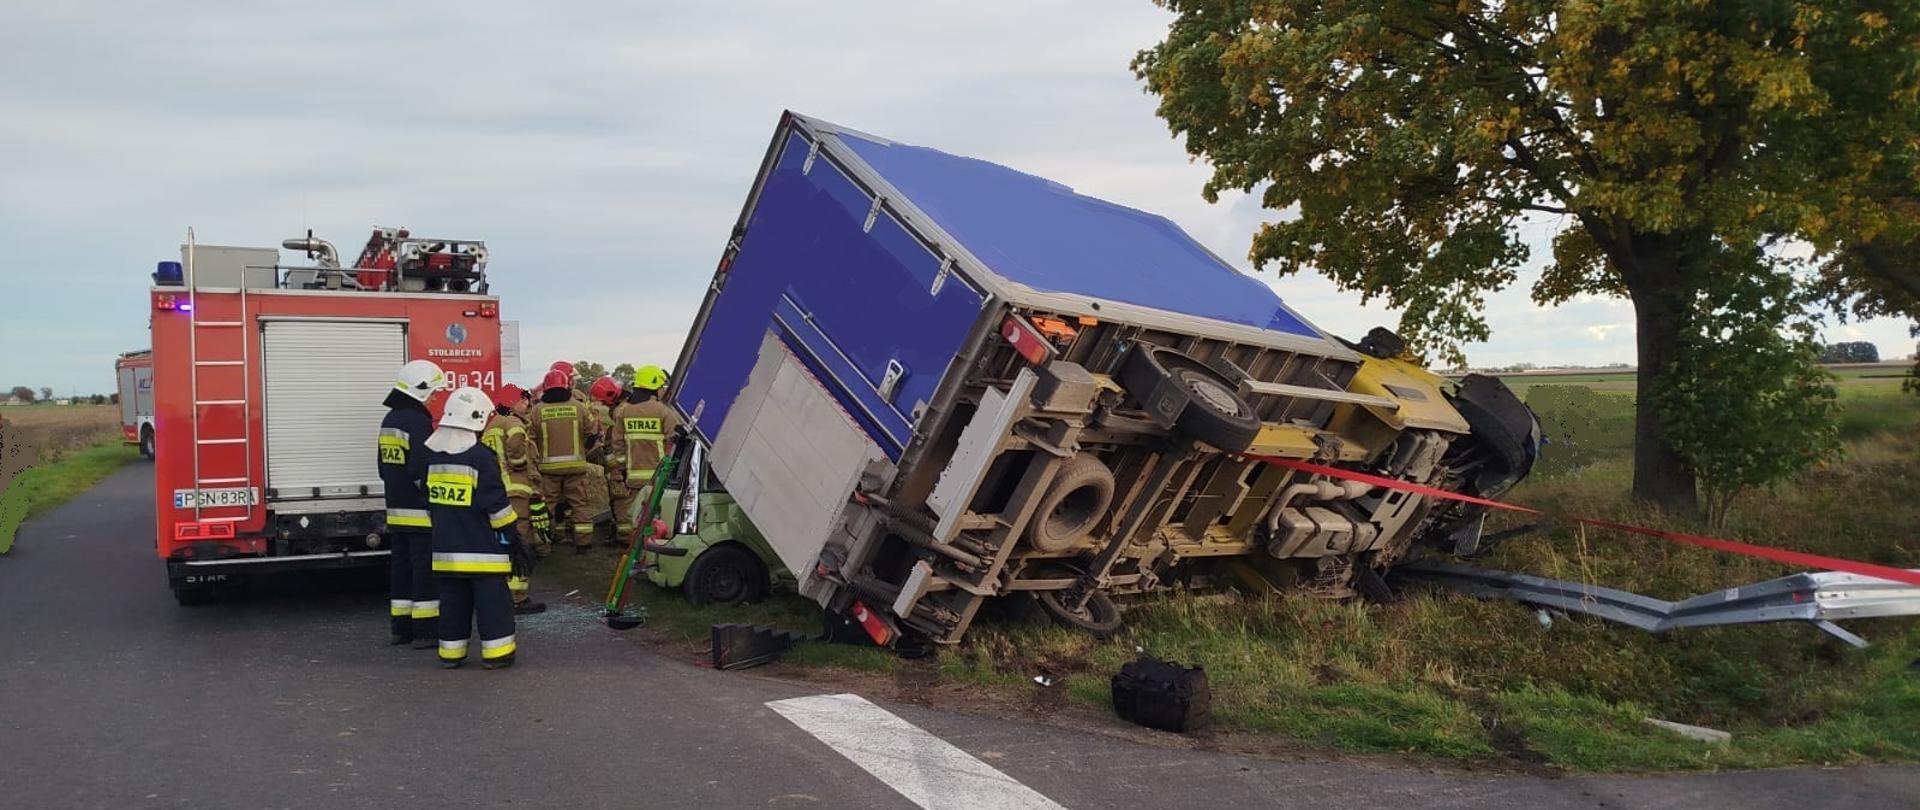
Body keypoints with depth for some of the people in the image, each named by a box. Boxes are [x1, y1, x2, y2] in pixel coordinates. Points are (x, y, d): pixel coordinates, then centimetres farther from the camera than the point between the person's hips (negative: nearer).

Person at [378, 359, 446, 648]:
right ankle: (425, 631, -3)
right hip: (420, 512, -9)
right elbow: (421, 470, -22)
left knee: (401, 567, 12)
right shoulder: (419, 421, -15)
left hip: (396, 510, 9)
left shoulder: (390, 420, 14)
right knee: (425, 569, -5)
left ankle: (401, 627, 17)